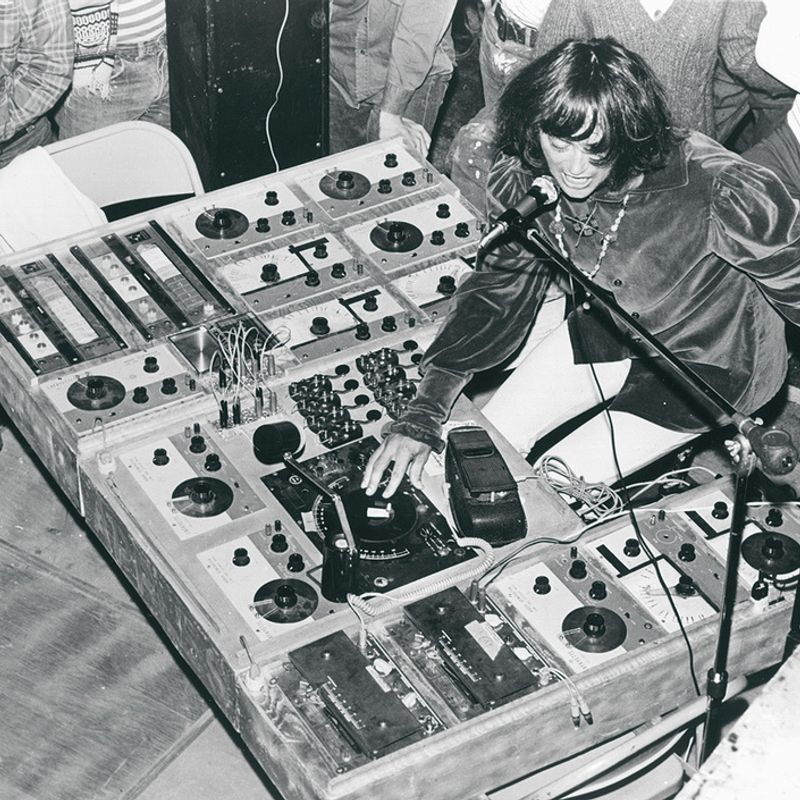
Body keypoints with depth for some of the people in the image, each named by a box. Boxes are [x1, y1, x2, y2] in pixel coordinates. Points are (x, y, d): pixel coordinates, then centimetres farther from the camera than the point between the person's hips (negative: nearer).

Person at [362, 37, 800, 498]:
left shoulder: (715, 189, -38)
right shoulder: (528, 177, -19)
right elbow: (498, 292, -9)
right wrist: (422, 416, -16)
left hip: (710, 359, -5)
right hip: (610, 326, 5)